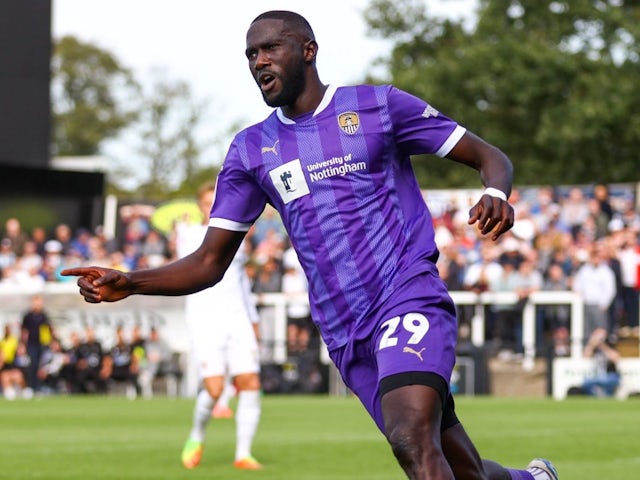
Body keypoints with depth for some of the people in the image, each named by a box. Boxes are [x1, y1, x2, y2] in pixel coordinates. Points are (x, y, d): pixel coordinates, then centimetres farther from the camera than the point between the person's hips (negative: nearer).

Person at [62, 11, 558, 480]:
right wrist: (128, 283, -6)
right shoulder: (251, 150, 12)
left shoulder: (377, 106, 2)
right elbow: (210, 262, 11)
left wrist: (497, 194, -19)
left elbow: (490, 157, 5)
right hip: (346, 336, 4)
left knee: (412, 438, -30)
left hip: (410, 300, -4)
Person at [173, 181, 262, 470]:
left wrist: (253, 319, 25)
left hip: (238, 318, 5)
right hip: (204, 319, -5)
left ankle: (243, 454, 0)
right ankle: (196, 439, 14)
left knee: (250, 384, -8)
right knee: (214, 389, -15)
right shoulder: (189, 233, 3)